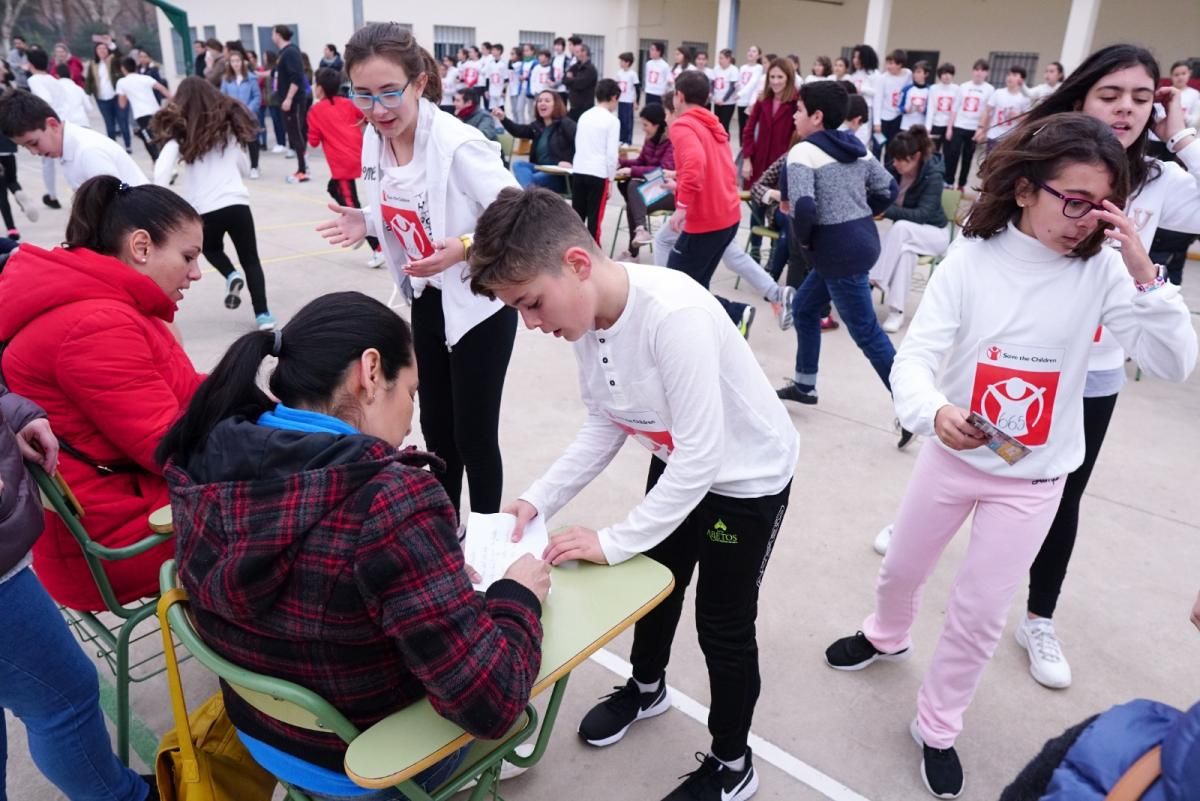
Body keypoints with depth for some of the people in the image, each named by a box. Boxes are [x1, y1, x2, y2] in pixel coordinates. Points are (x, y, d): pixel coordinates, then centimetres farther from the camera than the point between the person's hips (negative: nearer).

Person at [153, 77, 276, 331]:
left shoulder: (179, 132, 5)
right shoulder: (228, 124, 14)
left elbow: (162, 171, -10)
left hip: (204, 209, -1)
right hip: (237, 203, 1)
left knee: (211, 249, 29)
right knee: (250, 260, 11)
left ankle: (231, 275, 1)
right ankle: (263, 314, -2)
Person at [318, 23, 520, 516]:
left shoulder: (459, 146, -24)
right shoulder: (375, 139, -2)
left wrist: (465, 247, -36)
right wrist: (367, 223, -7)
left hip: (480, 305, -7)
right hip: (427, 302, 7)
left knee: (473, 435, 3)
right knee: (435, 429, 18)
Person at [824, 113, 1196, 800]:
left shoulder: (1102, 270, -13)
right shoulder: (971, 260, -16)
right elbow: (915, 357, -22)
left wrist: (1144, 273, -30)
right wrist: (935, 412, -43)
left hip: (1032, 481, 0)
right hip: (953, 456, 0)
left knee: (980, 613, 10)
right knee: (902, 571, 21)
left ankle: (937, 728, 34)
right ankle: (888, 637, 55)